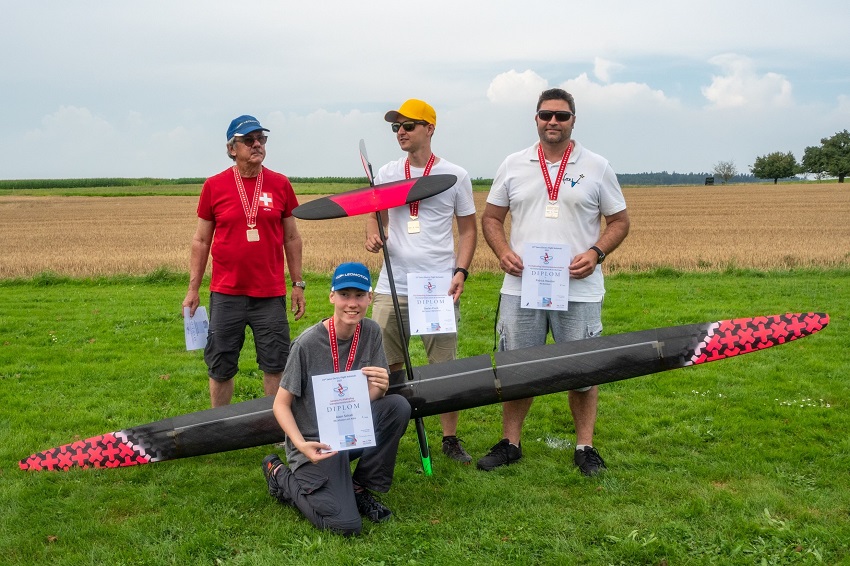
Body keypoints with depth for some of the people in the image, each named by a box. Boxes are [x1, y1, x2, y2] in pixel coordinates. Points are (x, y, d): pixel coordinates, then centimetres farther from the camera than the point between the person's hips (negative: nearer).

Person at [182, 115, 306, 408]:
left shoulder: (280, 185, 4)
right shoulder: (214, 186, 1)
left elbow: (292, 238, 10)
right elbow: (201, 240, 6)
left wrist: (298, 284, 8)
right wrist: (193, 289, 3)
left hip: (271, 295, 1)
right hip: (226, 295, 0)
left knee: (276, 365, 4)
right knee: (220, 368, 8)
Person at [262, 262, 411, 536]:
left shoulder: (371, 332, -3)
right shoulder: (307, 343, -18)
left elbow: (370, 399, -2)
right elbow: (281, 403, -11)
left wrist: (379, 387, -26)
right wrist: (301, 444, -27)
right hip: (316, 444, -5)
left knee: (398, 406, -22)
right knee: (346, 525, -20)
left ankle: (360, 488, -1)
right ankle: (281, 476, 8)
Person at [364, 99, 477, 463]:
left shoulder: (455, 176, 2)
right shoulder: (386, 174, 9)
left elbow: (469, 229, 6)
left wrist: (460, 272, -7)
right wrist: (373, 236, -7)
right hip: (392, 287, 2)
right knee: (384, 368, 6)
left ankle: (450, 439, 17)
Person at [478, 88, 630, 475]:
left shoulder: (597, 168, 3)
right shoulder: (513, 166, 7)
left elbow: (619, 221, 7)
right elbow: (491, 217, 12)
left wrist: (596, 253, -11)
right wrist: (502, 252, -7)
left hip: (580, 290, -1)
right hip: (521, 287, 2)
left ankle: (585, 447, 20)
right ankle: (510, 443, 23)